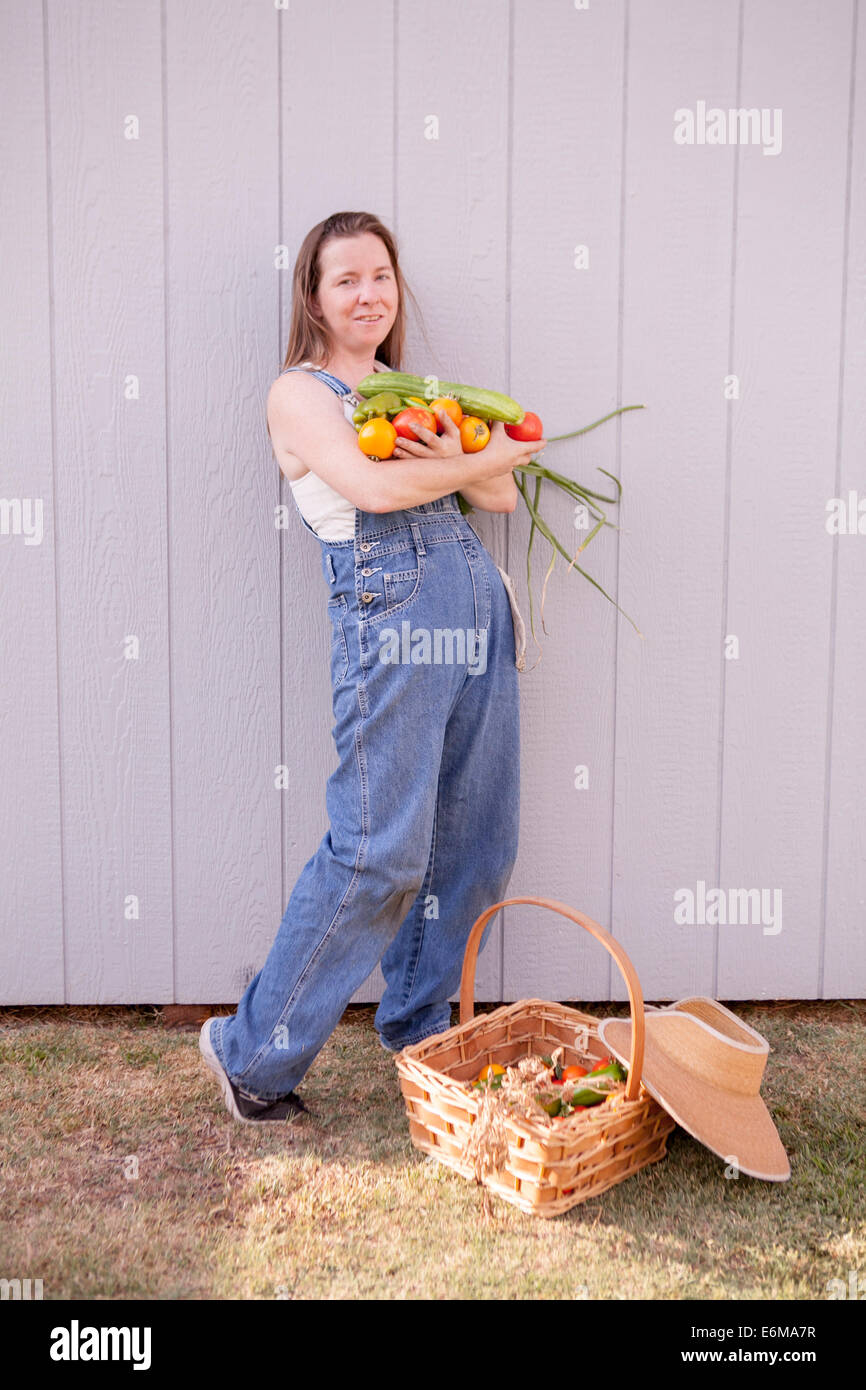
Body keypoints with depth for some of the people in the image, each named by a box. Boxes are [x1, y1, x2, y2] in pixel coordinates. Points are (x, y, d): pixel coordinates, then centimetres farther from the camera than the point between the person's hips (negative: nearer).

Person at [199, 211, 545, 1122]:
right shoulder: (299, 393, 2)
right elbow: (372, 486, -16)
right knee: (380, 852, -9)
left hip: (477, 608, 7)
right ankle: (254, 1049, 7)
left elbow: (502, 496, 13)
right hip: (388, 616, -7)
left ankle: (419, 1032, 25)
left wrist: (454, 460, -9)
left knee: (478, 842, 8)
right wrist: (488, 457, -2)